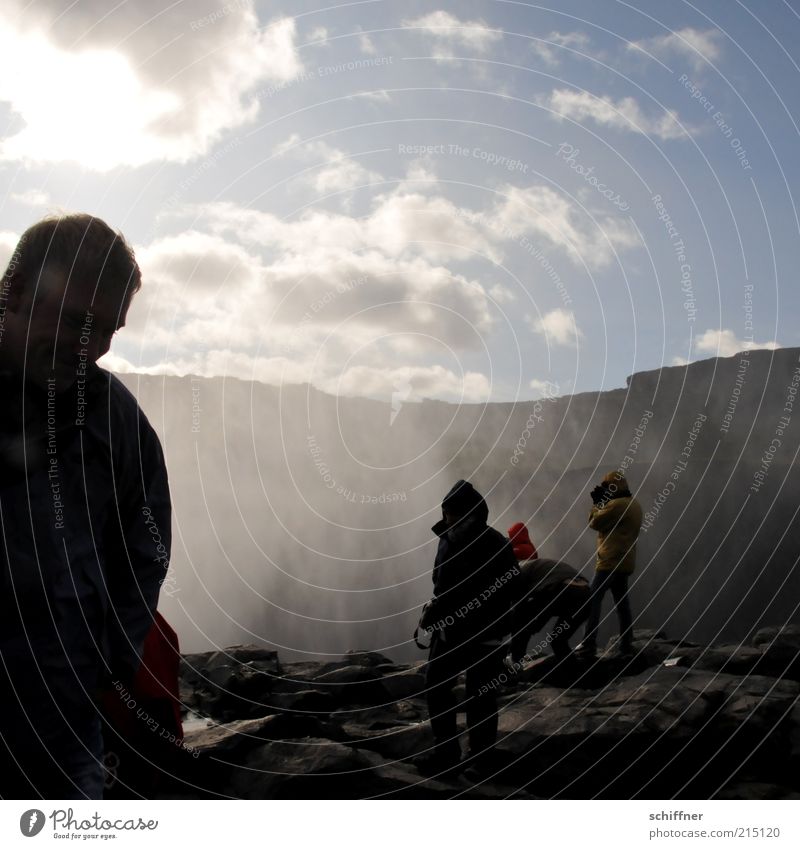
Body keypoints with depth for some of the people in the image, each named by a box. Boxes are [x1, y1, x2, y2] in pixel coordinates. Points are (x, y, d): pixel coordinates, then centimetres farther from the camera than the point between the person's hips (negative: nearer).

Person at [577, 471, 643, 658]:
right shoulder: (633, 504, 16)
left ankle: (589, 645, -14)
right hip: (624, 562, 10)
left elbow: (595, 522, -11)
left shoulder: (617, 504, -16)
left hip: (611, 561, -10)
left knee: (593, 600, -9)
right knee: (622, 602, 12)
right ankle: (626, 644, 13)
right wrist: (602, 503, 9)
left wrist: (598, 503, 2)